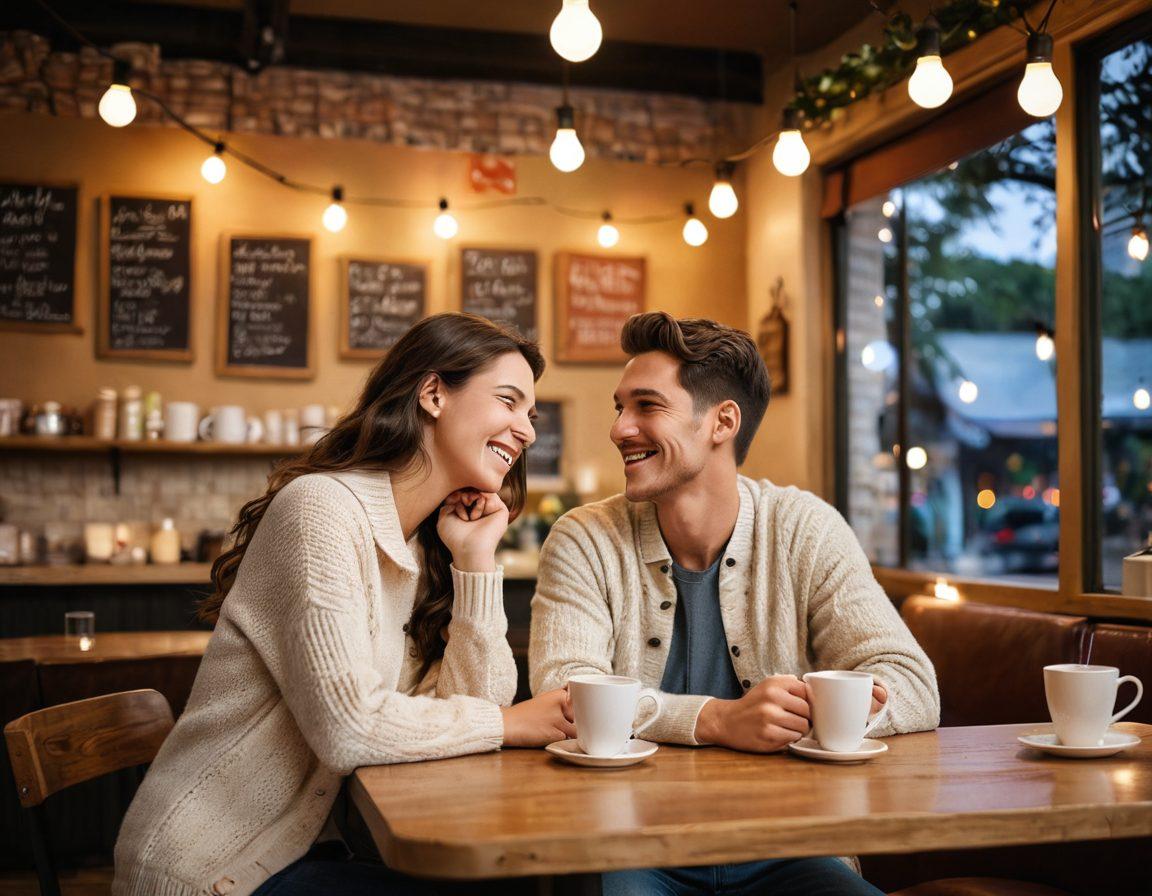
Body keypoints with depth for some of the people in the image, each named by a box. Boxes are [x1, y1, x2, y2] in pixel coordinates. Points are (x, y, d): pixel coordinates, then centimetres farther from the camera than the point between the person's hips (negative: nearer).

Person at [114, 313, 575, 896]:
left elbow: (475, 703, -2)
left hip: (307, 844, 8)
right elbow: (349, 727, -25)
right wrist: (509, 723, -14)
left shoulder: (429, 545, 7)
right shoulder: (322, 506, -18)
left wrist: (476, 559, -9)